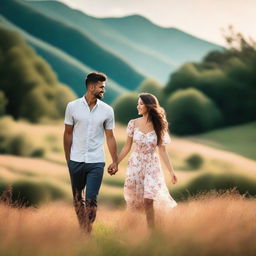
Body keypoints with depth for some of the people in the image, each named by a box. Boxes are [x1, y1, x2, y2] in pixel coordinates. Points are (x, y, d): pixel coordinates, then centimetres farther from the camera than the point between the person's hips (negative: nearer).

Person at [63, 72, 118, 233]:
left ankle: (87, 235, -3)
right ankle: (82, 229, 25)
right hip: (76, 160, 1)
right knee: (78, 197, 11)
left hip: (96, 162, -1)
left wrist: (115, 162, 4)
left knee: (91, 200, -7)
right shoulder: (73, 106, -2)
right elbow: (68, 134, 4)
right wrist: (68, 159, 4)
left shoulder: (107, 110, 0)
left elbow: (110, 137, 6)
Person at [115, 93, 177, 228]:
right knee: (134, 201, 2)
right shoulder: (133, 123, -2)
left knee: (148, 201, -9)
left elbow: (162, 151, -1)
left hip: (151, 166, -1)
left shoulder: (158, 126, -4)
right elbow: (127, 147, 6)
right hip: (135, 165, 1)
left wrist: (171, 171, -5)